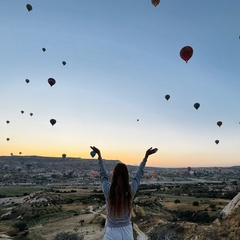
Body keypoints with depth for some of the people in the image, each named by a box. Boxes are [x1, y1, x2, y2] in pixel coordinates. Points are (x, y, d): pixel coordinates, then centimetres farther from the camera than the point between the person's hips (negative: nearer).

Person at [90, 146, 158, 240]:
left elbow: (103, 174, 0)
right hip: (127, 232, 2)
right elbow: (139, 174, 2)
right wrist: (146, 156, 13)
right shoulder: (131, 190, -16)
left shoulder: (108, 190, -18)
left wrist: (99, 155, 13)